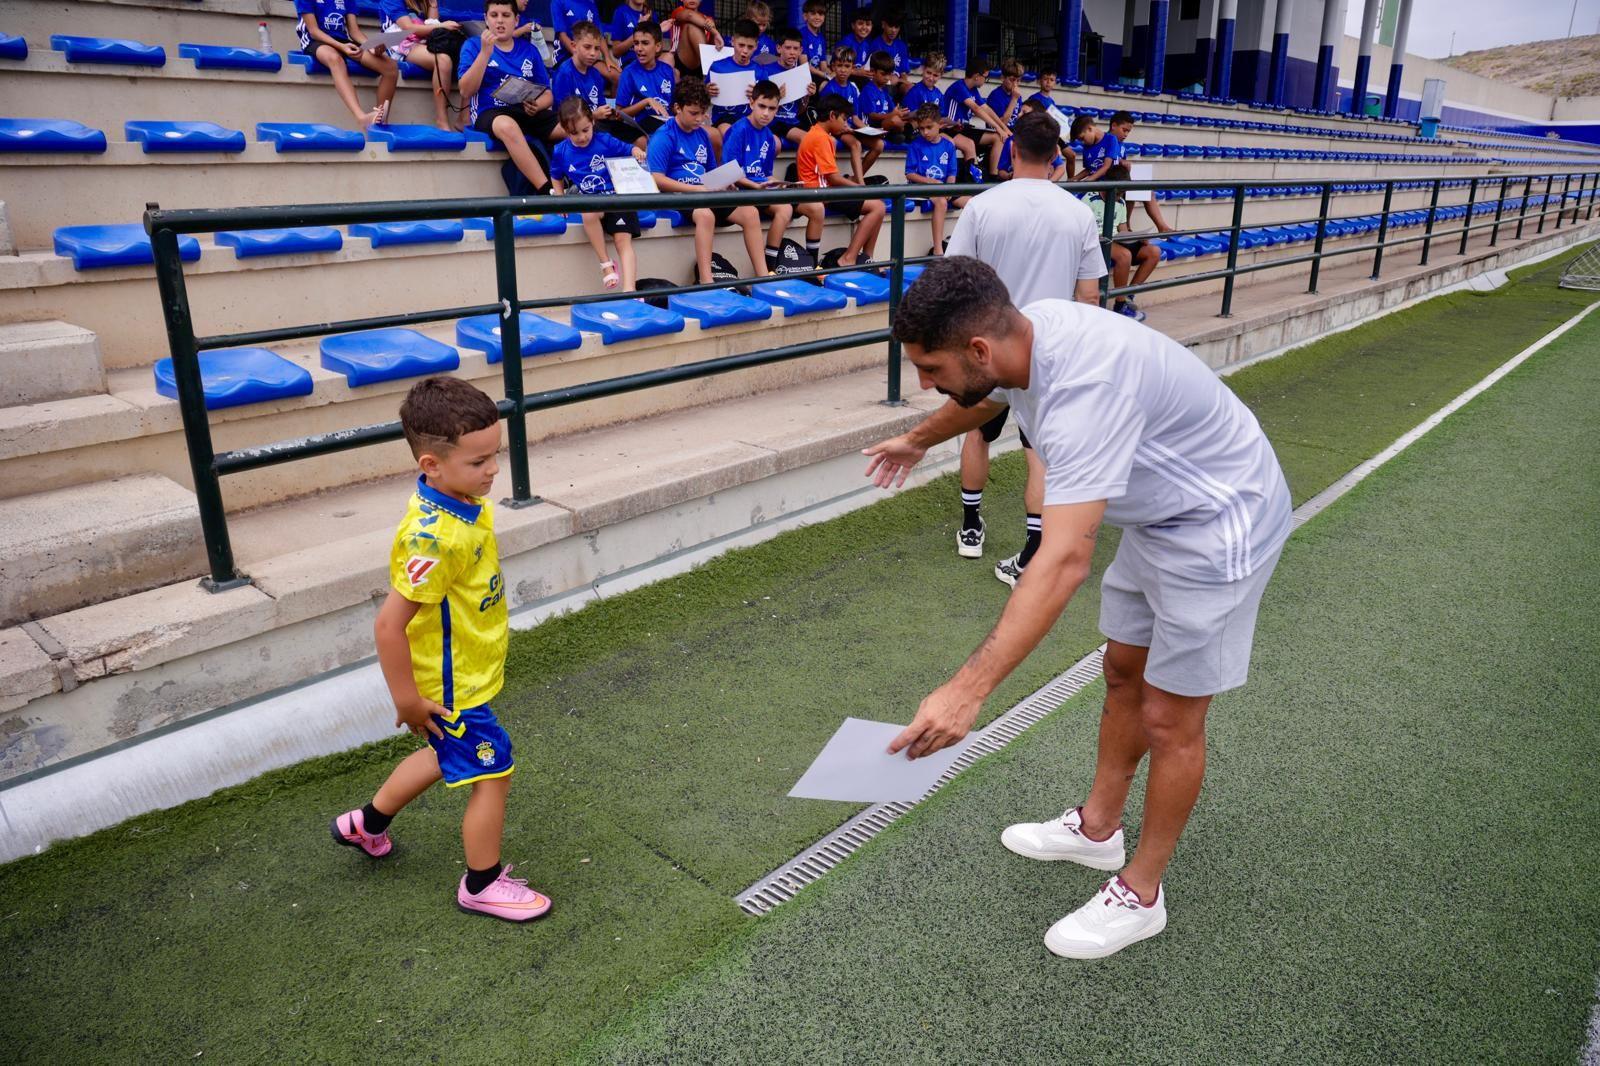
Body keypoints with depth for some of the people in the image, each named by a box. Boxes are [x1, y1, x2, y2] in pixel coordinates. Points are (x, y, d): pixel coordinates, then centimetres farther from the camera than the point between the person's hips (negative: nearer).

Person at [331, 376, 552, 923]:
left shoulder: (463, 500, -5)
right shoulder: (433, 539, -34)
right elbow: (389, 625, -31)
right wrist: (407, 699, -21)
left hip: (466, 671, 10)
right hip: (453, 689, -10)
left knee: (446, 757, 30)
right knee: (492, 775, 7)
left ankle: (367, 823, 52)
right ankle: (482, 884, 29)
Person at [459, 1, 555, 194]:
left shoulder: (528, 49, 18)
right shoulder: (473, 45, 9)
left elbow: (547, 93, 17)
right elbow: (466, 91, -4)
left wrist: (538, 105, -7)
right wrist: (485, 52, -12)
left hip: (528, 112, 4)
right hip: (490, 112, -3)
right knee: (508, 126, -40)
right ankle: (548, 192, -43)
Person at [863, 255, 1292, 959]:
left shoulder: (1085, 388, -38)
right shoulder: (1022, 334, -10)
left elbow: (1064, 563, -47)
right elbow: (982, 399, 17)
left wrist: (967, 691, -52)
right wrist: (917, 440, 36)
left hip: (1218, 526, -9)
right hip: (1159, 513, 9)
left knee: (1169, 718, 1)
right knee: (1124, 673, 18)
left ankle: (1139, 896, 20)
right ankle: (1098, 828, 37)